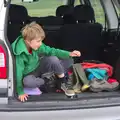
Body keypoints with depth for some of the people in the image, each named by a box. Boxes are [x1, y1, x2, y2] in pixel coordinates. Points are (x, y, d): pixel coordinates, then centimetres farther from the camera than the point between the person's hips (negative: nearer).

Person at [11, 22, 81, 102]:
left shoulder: (37, 46, -15)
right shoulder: (20, 53, -31)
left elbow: (51, 51, -11)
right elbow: (18, 72, -28)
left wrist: (69, 54, -22)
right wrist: (20, 92, -26)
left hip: (39, 67, 5)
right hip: (30, 74, -5)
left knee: (53, 59, -22)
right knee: (27, 81, -42)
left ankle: (63, 84, -5)